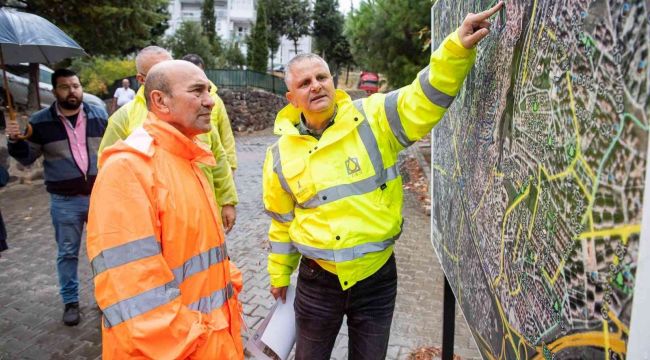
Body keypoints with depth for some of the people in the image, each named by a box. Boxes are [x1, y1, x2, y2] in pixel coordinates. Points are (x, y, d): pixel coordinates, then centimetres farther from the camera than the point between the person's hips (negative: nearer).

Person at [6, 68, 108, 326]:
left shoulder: (99, 116, 2)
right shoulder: (41, 121, -2)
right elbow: (27, 158, 5)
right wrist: (15, 141, -14)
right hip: (64, 202, -1)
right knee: (67, 253, 9)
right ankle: (70, 301, 25)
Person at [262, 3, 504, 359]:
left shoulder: (372, 119, -10)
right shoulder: (281, 155, -3)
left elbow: (422, 100, -20)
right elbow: (282, 222, 8)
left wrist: (458, 48, -36)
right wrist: (279, 274, 17)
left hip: (377, 276, -1)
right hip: (318, 280, 1)